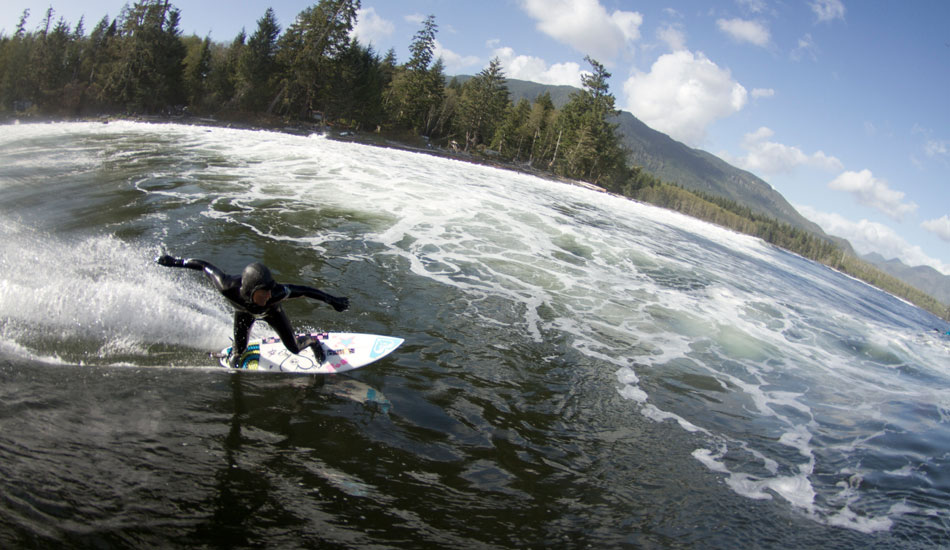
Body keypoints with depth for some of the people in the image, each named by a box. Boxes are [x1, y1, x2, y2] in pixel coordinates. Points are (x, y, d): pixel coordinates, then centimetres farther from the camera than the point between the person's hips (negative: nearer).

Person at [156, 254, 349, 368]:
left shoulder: (276, 293, -48)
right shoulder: (228, 287, -47)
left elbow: (302, 290, -34)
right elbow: (205, 266, -31)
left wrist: (331, 300, -27)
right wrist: (175, 261, -18)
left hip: (271, 311, 0)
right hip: (244, 310, 1)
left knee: (294, 348, 5)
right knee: (240, 348, 4)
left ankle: (311, 341, 42)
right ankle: (234, 354, 45)